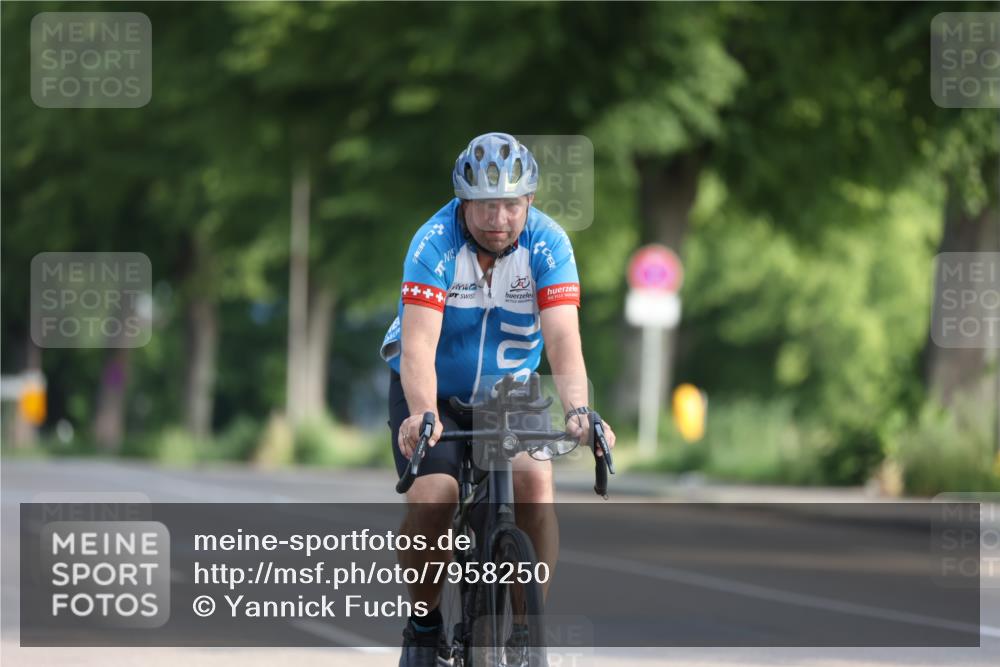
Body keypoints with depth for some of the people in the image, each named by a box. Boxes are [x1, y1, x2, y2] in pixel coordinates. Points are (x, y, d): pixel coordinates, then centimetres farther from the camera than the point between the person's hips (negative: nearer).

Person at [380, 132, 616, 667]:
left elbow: (562, 338, -29)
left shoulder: (548, 245, -19)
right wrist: (422, 415, -52)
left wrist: (578, 411, -46)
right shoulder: (435, 243, -25)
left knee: (534, 482, -24)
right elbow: (418, 342, -35)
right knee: (432, 497, -24)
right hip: (432, 393, -2)